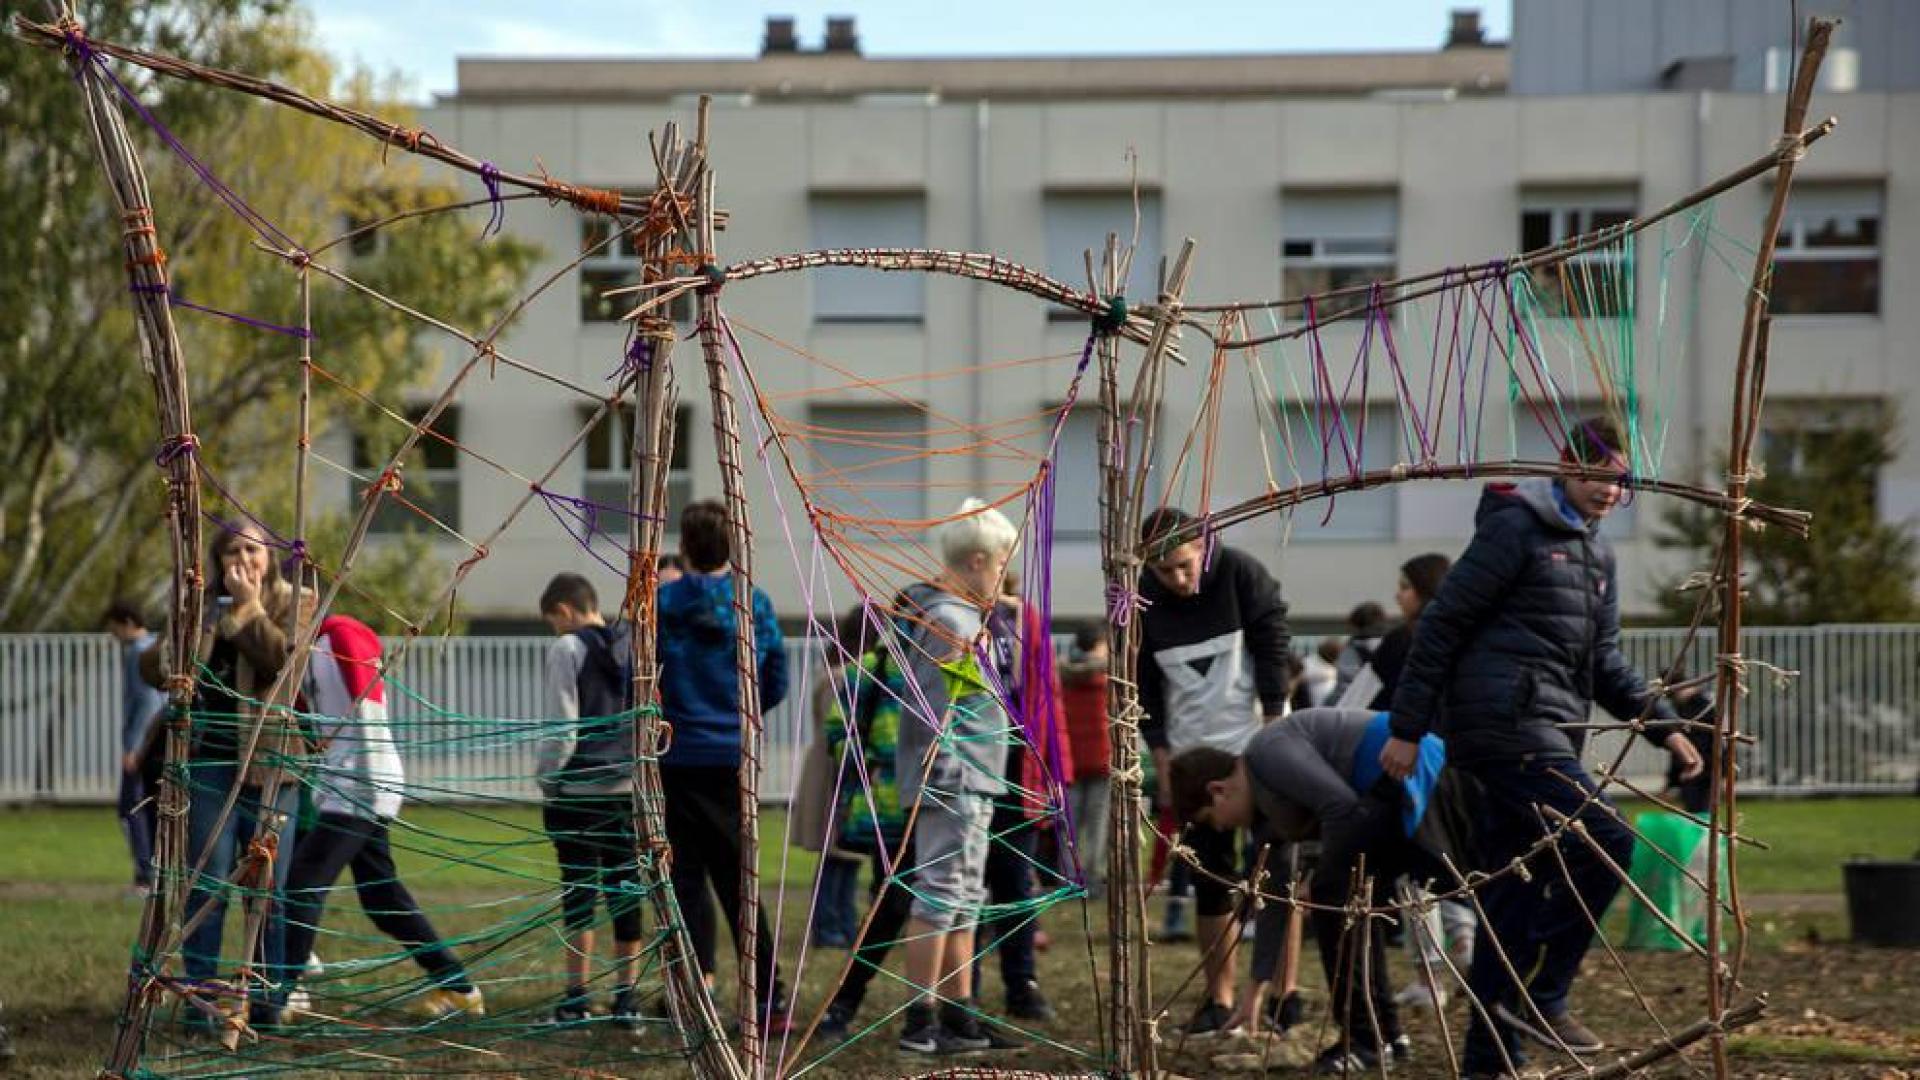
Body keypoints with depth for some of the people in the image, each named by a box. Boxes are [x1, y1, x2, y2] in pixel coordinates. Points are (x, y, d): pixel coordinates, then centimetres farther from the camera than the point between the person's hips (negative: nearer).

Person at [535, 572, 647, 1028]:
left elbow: (560, 729, -9)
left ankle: (576, 999, 3)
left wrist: (545, 778, 3)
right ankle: (627, 999, 10)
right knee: (625, 889, 8)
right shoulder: (635, 645, 7)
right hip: (630, 786, 4)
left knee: (579, 888, 1)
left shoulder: (567, 649, -7)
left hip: (577, 788, -4)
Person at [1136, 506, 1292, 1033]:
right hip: (1193, 756, 3)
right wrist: (1162, 760, -4)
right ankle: (1219, 998, 9)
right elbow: (1144, 686, 1)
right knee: (1210, 876, 4)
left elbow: (1273, 653, -11)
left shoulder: (1243, 575, -11)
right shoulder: (1140, 600, -3)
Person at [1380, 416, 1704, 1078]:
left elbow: (1603, 660, 24)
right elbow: (1441, 624, -8)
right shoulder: (1516, 528, -6)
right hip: (1504, 721, -9)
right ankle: (1542, 995, -12)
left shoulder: (1596, 552, 21)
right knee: (1604, 843, -19)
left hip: (1546, 734, 9)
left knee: (1517, 892, 8)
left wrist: (1663, 727, 11)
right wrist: (1407, 729, -10)